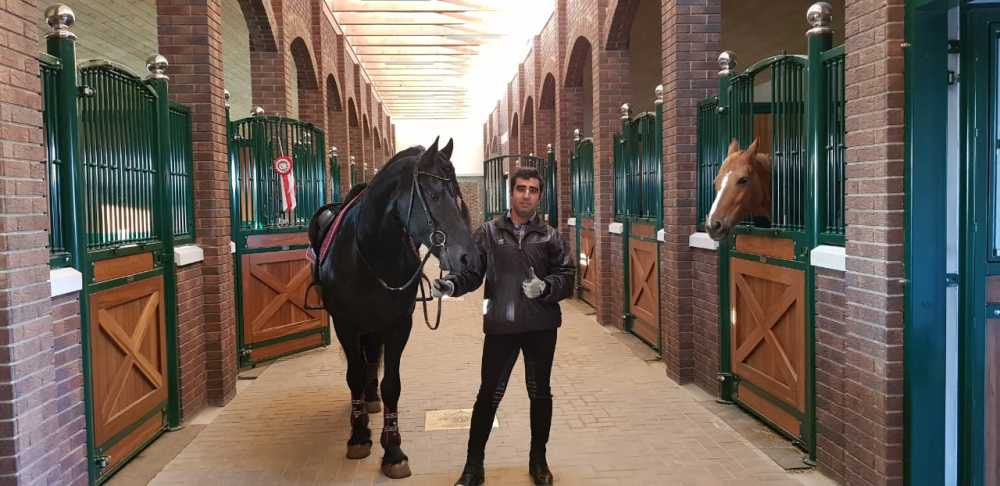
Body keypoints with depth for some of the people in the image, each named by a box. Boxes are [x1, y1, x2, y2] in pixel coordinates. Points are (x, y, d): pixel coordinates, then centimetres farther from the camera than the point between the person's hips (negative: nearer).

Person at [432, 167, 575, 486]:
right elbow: (471, 272, -2)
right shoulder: (489, 233, 1)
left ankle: (538, 460, 32)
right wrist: (450, 285, -20)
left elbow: (567, 277, 0)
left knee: (540, 393, 14)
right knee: (489, 395, 6)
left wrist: (546, 287, -19)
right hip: (500, 326, -1)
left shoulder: (549, 236, 3)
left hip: (541, 327, 1)